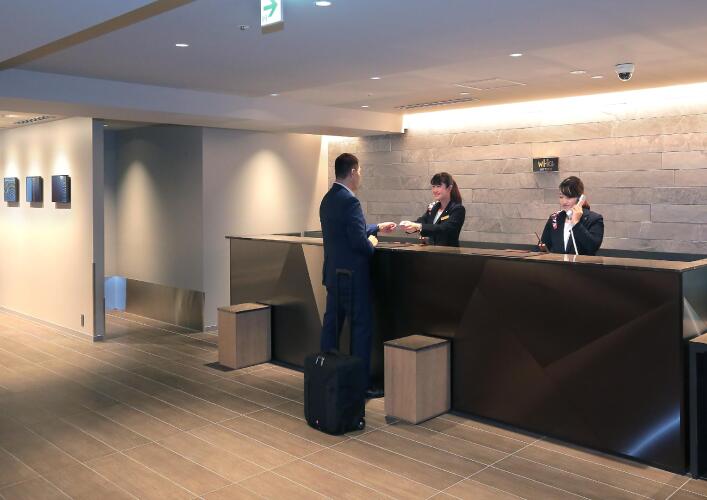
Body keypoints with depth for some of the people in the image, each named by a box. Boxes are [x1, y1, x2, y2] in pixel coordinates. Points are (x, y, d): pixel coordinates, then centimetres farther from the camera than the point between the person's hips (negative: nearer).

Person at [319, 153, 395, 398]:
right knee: (361, 328, 0)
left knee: (331, 325, 13)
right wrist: (372, 244, -3)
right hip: (353, 277, -9)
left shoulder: (328, 199, 10)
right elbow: (359, 241, -23)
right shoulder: (350, 201, -19)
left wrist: (377, 228, 25)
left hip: (333, 275, 9)